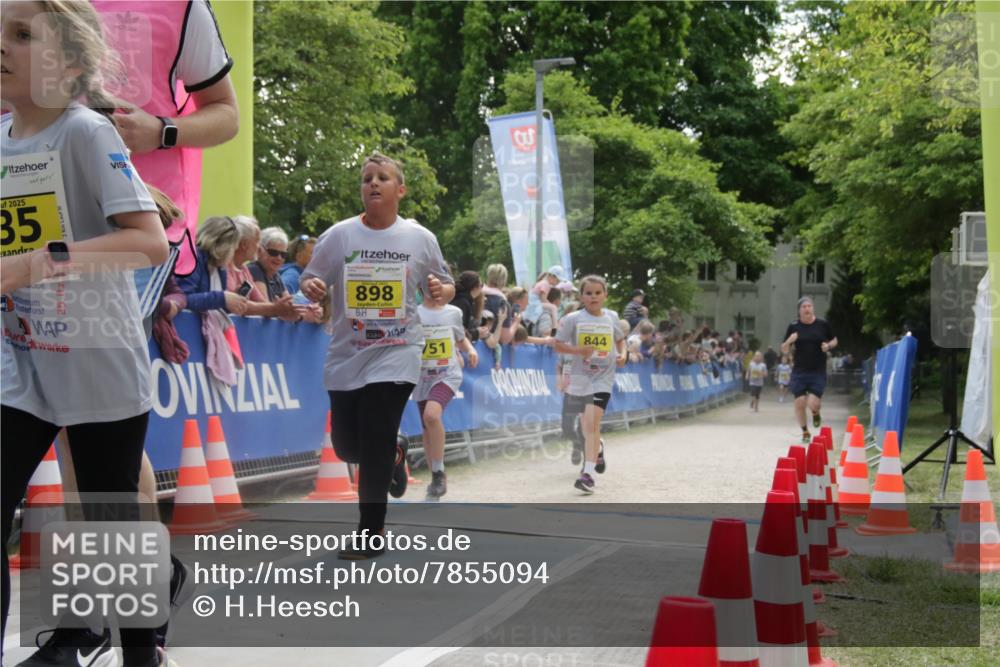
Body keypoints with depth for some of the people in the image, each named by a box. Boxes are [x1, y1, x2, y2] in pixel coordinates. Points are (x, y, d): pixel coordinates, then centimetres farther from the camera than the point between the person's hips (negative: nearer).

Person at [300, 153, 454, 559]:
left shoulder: (421, 239, 0)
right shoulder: (339, 236, 0)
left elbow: (444, 287, 11)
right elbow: (310, 280, 6)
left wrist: (441, 292, -12)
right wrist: (311, 288, -17)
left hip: (396, 354, -2)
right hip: (346, 357, 2)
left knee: (375, 445, -10)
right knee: (346, 446, 7)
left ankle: (371, 534, 5)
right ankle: (393, 455, 42)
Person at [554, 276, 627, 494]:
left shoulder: (611, 318, 2)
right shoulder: (573, 319, -5)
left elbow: (620, 339, 19)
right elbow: (558, 345, -3)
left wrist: (622, 354, 0)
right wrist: (578, 350, -19)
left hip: (603, 376, -1)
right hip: (581, 375, 2)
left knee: (592, 423, -16)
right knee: (588, 425, 16)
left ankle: (588, 473, -18)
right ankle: (597, 449, 49)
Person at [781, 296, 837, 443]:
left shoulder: (823, 325, -1)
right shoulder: (793, 327, 0)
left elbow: (834, 341, 15)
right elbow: (784, 350, 5)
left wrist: (828, 346, -7)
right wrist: (789, 341, -16)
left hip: (818, 371, -1)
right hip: (799, 371, 1)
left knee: (813, 404, -13)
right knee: (800, 402, -4)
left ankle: (816, 413, 26)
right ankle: (805, 432, 19)